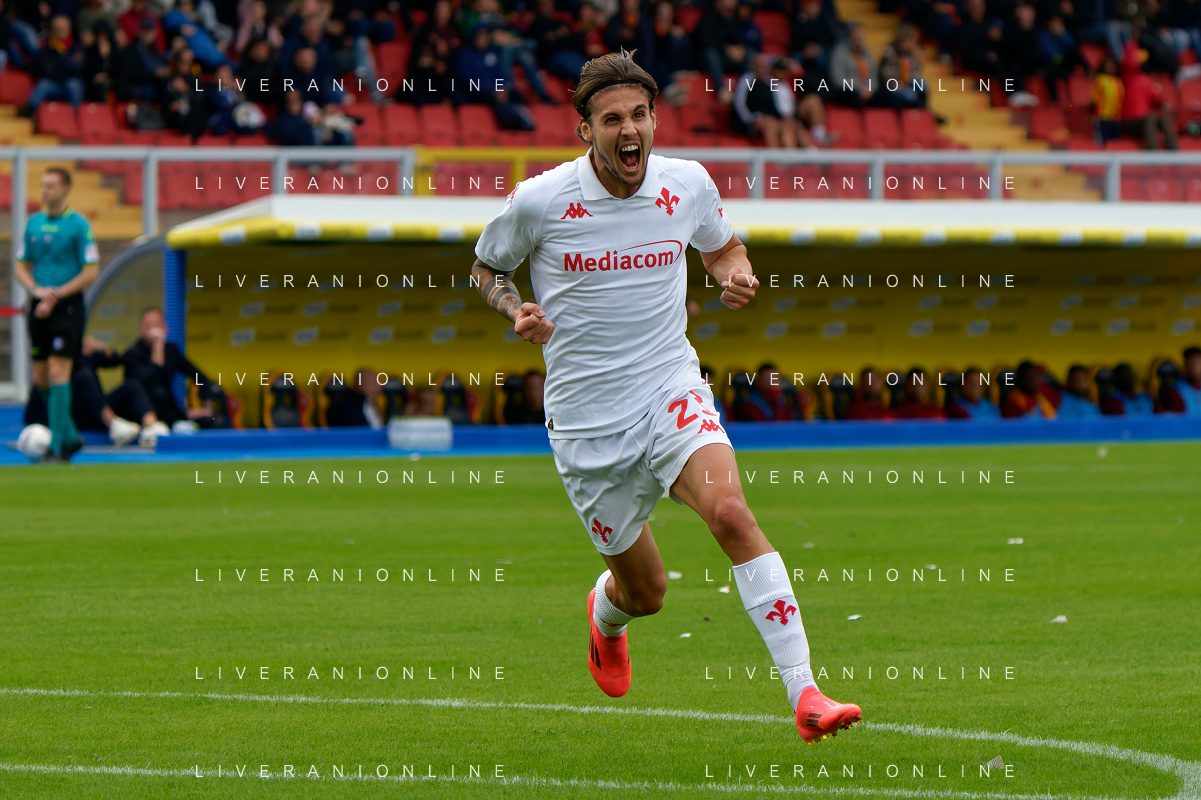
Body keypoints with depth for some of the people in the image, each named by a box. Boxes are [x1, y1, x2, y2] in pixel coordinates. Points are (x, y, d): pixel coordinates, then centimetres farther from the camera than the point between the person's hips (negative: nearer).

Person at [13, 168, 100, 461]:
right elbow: (21, 267, 14)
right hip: (39, 306, 6)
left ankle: (57, 445, -8)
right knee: (40, 379, 7)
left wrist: (56, 295, -13)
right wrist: (37, 289, -6)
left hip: (67, 306, -6)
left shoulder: (78, 225, -6)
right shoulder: (33, 223, 10)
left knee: (58, 373, -12)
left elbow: (91, 272, -8)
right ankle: (70, 435, 24)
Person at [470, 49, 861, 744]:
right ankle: (606, 615, 50)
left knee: (730, 511, -28)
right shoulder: (539, 202, -8)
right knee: (645, 589, 7)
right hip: (586, 418, -1)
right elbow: (488, 267, 10)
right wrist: (517, 310, -11)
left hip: (671, 388, 1)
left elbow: (723, 245, 20)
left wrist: (737, 275, -3)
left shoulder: (689, 185, -2)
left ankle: (805, 695, -32)